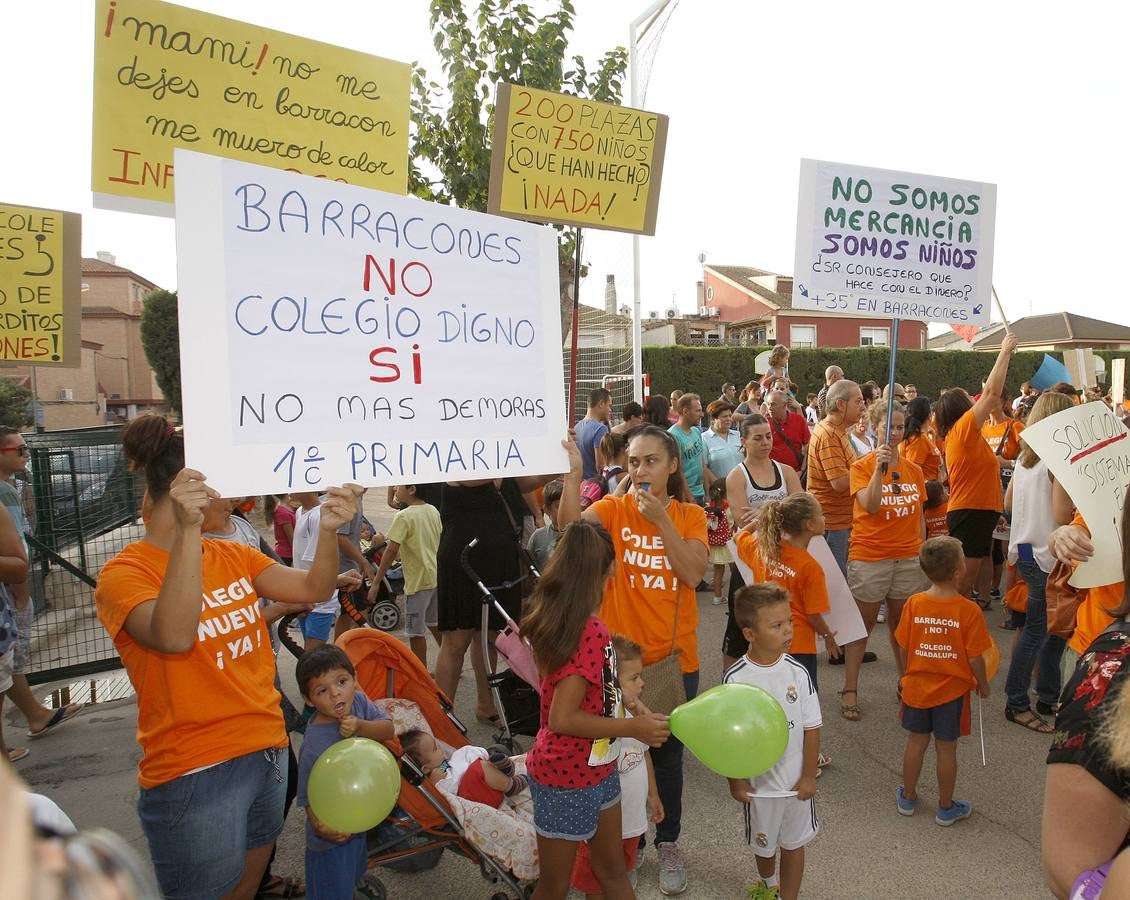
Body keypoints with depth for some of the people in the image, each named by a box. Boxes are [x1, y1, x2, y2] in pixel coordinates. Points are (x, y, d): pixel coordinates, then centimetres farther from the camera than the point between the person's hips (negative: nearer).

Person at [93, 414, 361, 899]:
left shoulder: (234, 556, 8)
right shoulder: (124, 574, -12)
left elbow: (313, 588, -1)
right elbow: (174, 637, -31)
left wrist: (328, 530, -20)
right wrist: (189, 530, -37)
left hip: (265, 755, 7)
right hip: (194, 773, -6)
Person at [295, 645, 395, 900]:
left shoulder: (358, 701, -12)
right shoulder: (314, 744, -30)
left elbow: (388, 730, -14)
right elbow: (308, 795, -25)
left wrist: (360, 726, -31)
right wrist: (320, 826, -42)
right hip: (333, 837, -6)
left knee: (353, 879, 29)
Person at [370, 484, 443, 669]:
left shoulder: (403, 517, -16)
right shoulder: (433, 511, 6)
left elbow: (391, 550, -22)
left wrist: (376, 582, -19)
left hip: (417, 580, -8)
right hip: (436, 576, 8)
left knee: (416, 632, 4)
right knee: (435, 625, 22)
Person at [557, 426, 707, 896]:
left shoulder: (690, 515, -2)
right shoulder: (613, 508, -5)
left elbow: (693, 574, -16)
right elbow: (572, 527, -25)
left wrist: (661, 520, -21)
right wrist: (573, 474, -36)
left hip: (674, 657, 1)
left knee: (667, 753, 15)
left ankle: (668, 842, 35)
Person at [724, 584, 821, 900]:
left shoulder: (797, 672, -14)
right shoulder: (735, 678, -18)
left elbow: (811, 728, -6)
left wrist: (809, 776, -5)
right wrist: (735, 779, -6)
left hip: (796, 781, 0)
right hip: (757, 782, 0)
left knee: (794, 842, 16)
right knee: (763, 843, 23)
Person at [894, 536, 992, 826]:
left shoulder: (914, 604, -11)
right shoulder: (969, 610, -19)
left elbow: (904, 648, -3)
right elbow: (975, 658, -14)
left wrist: (905, 675, 15)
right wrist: (983, 684, 5)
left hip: (916, 686, 2)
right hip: (953, 690, -2)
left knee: (916, 742, 18)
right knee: (946, 748, 12)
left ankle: (908, 797, 33)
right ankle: (946, 808, 27)